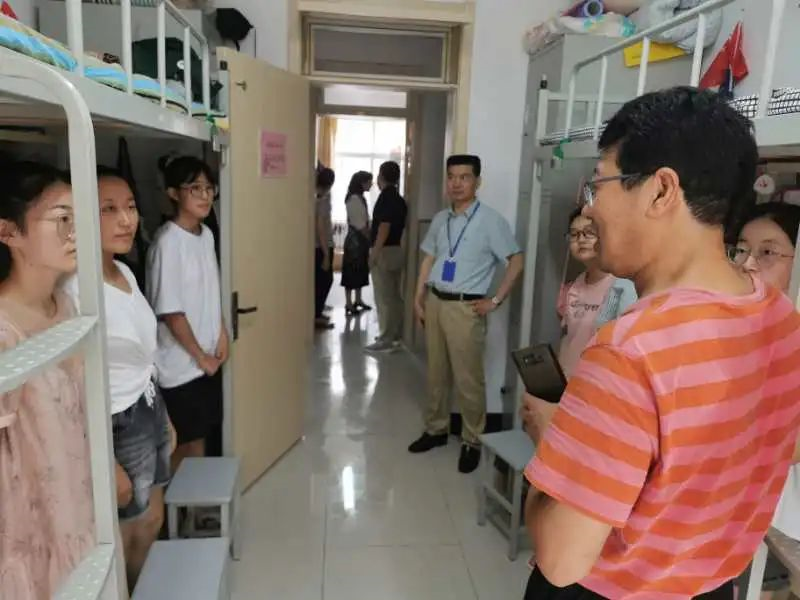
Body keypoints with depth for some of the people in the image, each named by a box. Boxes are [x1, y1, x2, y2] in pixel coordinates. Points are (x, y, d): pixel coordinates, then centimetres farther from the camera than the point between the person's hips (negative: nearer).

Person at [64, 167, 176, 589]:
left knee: (152, 521, 25)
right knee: (127, 534, 15)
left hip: (149, 411, 8)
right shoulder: (77, 289, -26)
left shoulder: (124, 271, 0)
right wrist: (108, 464, -18)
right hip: (118, 426, -8)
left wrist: (163, 416, 15)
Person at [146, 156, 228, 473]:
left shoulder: (206, 234, 4)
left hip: (210, 357, 8)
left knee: (204, 434, 20)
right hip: (181, 363, -8)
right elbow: (170, 312, -20)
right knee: (185, 444, 8)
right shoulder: (168, 242, -20)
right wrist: (200, 356, -12)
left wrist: (221, 334, 4)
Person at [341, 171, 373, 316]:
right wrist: (372, 238, -13)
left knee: (361, 270, 14)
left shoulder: (361, 198, 13)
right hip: (355, 239, -9)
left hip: (361, 239, 9)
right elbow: (359, 224, -18)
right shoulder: (354, 199, -16)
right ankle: (349, 304, 5)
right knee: (352, 271, -2)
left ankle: (358, 300, 24)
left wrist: (371, 236, 7)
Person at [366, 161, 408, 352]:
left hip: (385, 251, -9)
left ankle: (386, 340, -2)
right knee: (395, 295, 14)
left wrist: (374, 254, -19)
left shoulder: (386, 197, -14)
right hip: (397, 250, 9)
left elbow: (384, 227, -21)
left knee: (384, 298, -5)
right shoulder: (399, 199, 13)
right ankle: (395, 335, 21)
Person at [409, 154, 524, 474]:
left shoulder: (490, 220, -10)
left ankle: (471, 441, 19)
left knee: (468, 378, 2)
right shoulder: (440, 219, 9)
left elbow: (516, 261, -8)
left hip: (465, 307, -6)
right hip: (435, 302, 6)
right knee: (436, 373, 16)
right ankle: (436, 429, 32)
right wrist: (418, 299, 10)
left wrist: (495, 300, -9)